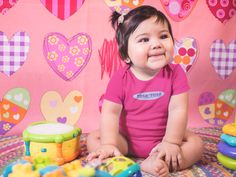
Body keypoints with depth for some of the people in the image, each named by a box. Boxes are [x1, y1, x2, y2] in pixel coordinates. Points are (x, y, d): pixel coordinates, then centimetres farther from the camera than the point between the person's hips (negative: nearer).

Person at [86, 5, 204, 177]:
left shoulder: (175, 73, -14)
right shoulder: (120, 78, -14)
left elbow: (178, 109, -16)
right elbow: (110, 113, -16)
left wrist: (171, 142, -21)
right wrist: (109, 144, -26)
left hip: (162, 139, 1)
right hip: (127, 139, 0)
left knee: (196, 144, -19)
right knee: (93, 139, -15)